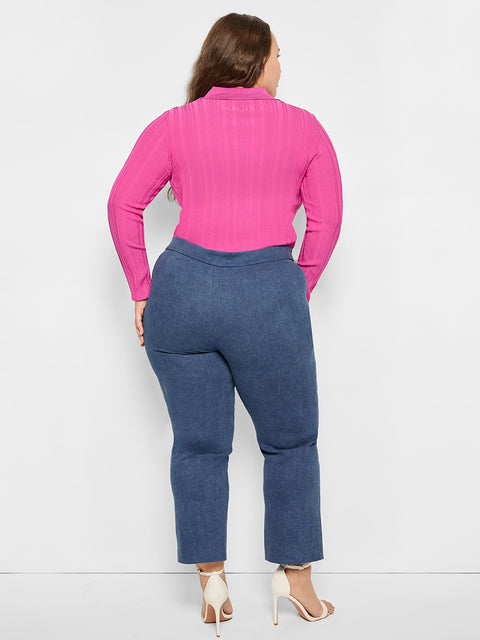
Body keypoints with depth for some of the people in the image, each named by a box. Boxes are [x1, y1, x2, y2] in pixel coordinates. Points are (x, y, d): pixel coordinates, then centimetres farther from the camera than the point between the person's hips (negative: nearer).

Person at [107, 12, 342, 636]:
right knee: (290, 443, 15)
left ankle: (211, 582, 19)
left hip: (182, 286, 2)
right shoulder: (304, 127, 6)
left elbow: (123, 203, 0)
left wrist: (142, 291, 5)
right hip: (269, 292, -1)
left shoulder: (174, 125, 7)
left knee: (198, 444, 12)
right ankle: (295, 577, 24)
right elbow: (327, 219, 4)